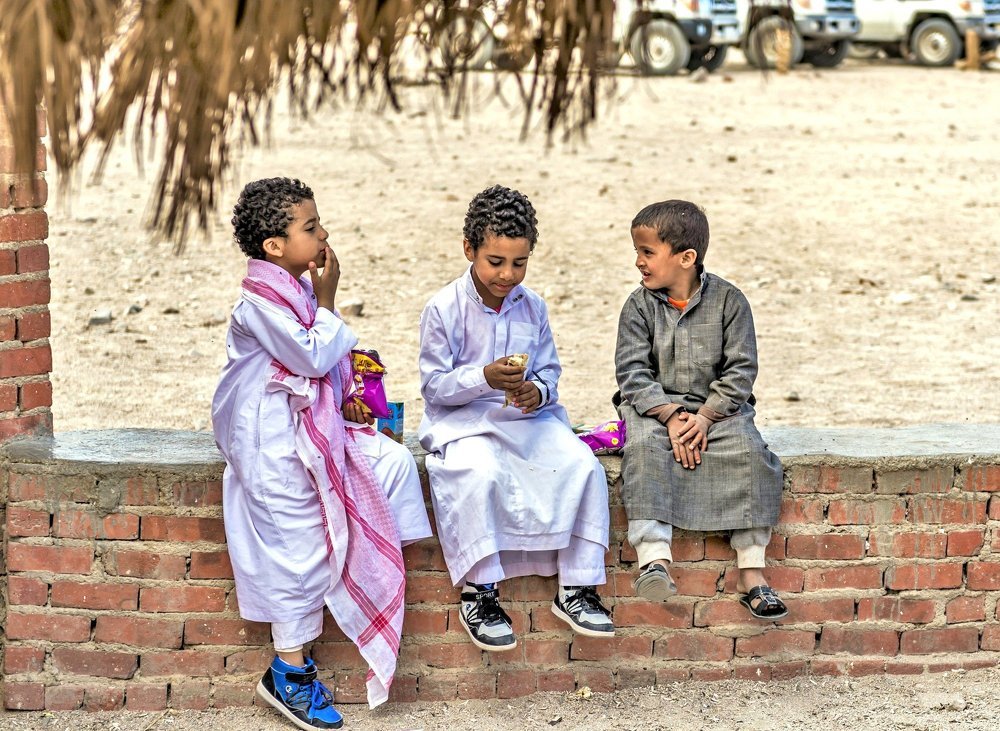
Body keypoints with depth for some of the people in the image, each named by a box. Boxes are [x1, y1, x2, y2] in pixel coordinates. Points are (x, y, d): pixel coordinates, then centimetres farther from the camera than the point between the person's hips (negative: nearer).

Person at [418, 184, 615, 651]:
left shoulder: (532, 307, 6)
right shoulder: (444, 309, -8)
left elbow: (549, 370, 10)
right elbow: (434, 384, -10)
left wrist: (537, 391, -15)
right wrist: (484, 378, -27)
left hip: (526, 419, 5)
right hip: (462, 420, -5)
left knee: (582, 464, -18)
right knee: (480, 472, -36)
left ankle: (575, 588, -6)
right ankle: (478, 592, -21)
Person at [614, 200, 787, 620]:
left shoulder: (728, 301, -2)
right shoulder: (639, 306, 1)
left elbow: (740, 369, -4)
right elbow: (632, 371, -6)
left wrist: (704, 418, -16)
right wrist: (672, 416, -19)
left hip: (717, 408, 0)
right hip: (654, 407, 0)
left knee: (749, 451, -26)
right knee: (645, 448, -32)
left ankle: (751, 573, -24)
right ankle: (654, 556, -42)